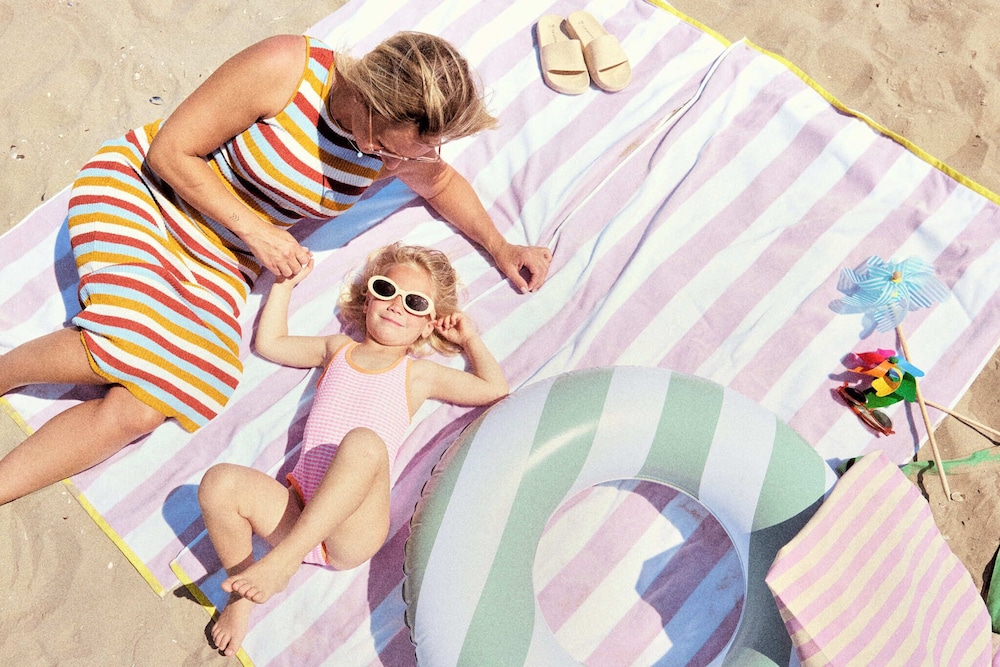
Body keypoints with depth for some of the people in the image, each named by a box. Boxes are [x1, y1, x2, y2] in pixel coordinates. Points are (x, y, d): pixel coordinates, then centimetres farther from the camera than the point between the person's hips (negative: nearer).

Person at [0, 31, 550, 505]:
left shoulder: (400, 141, -9)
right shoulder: (286, 67, -24)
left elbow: (441, 182, 17)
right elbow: (171, 151, -15)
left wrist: (499, 246, 8)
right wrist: (254, 230, -19)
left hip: (222, 259, 3)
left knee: (141, 410, -18)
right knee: (125, 341, -31)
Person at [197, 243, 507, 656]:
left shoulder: (418, 374, 16)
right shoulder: (336, 349, 25)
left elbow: (495, 390, 16)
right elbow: (269, 342, 36)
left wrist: (469, 339, 21)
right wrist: (284, 285, 32)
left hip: (354, 532, -3)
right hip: (297, 507, 4)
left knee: (363, 442, -36)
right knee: (219, 483, -26)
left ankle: (282, 558, -35)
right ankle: (242, 590, -2)